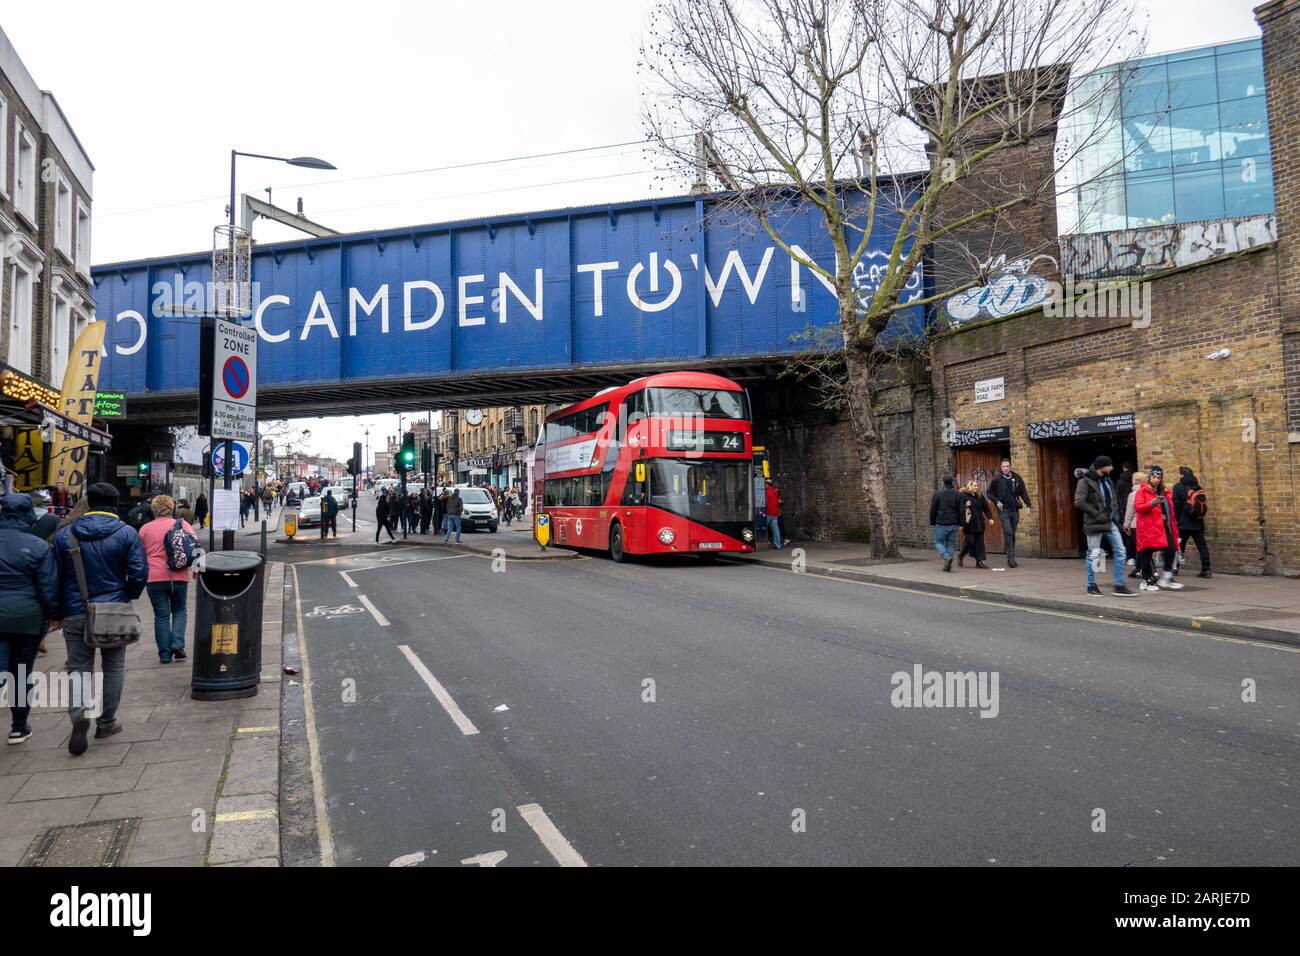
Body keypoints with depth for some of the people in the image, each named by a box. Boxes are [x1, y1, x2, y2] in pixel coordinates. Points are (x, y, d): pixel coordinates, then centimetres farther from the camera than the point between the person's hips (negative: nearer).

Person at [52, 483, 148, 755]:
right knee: (113, 667, 13)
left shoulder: (64, 535, 1)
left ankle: (78, 712, -16)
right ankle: (106, 722, 20)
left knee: (78, 667, 9)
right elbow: (139, 573, -11)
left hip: (75, 613, 1)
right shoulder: (126, 533, -7)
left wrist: (58, 611, 13)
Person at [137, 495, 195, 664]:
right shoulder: (183, 524, 4)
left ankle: (165, 654, 7)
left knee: (161, 615, 5)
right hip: (179, 576, 0)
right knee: (179, 610, 16)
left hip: (155, 577, 0)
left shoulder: (145, 529, 7)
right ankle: (178, 643, -2)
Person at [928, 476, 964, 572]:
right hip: (954, 524, 3)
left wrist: (932, 522, 7)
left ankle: (947, 556, -19)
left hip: (941, 524, -3)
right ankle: (947, 565, 7)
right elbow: (962, 510, 2)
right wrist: (961, 524, 6)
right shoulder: (958, 494, 4)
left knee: (938, 542, 7)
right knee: (951, 543, 10)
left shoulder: (937, 494, -4)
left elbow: (933, 510, -3)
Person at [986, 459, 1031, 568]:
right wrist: (997, 501, -9)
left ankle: (1011, 559, 18)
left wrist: (1028, 505, 0)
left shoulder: (1017, 478, 5)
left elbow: (1023, 492, 12)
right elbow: (989, 493, 6)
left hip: (1014, 510, 3)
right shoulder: (997, 479, -2)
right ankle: (1011, 560, -14)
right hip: (1003, 510, -3)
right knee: (1008, 533, -14)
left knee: (1012, 535, 9)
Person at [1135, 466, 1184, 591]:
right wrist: (1151, 504, -29)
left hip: (1165, 527, 6)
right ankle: (1146, 581, 6)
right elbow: (1137, 507, -13)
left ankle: (1166, 579, 10)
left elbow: (1170, 511, 24)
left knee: (1170, 550, -3)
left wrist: (1173, 525, 19)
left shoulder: (1165, 492, 20)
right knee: (1147, 553, -2)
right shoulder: (1142, 491, -1)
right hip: (1149, 529, -6)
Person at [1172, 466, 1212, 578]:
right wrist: (1200, 516, 18)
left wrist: (1176, 519, 0)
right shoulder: (1198, 488, 8)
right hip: (1198, 523, 4)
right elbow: (1204, 505, 12)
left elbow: (1176, 506, -10)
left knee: (1179, 546, 4)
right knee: (1202, 546, 6)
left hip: (1184, 523, -4)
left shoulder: (1178, 488, -9)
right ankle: (1206, 570, 4)